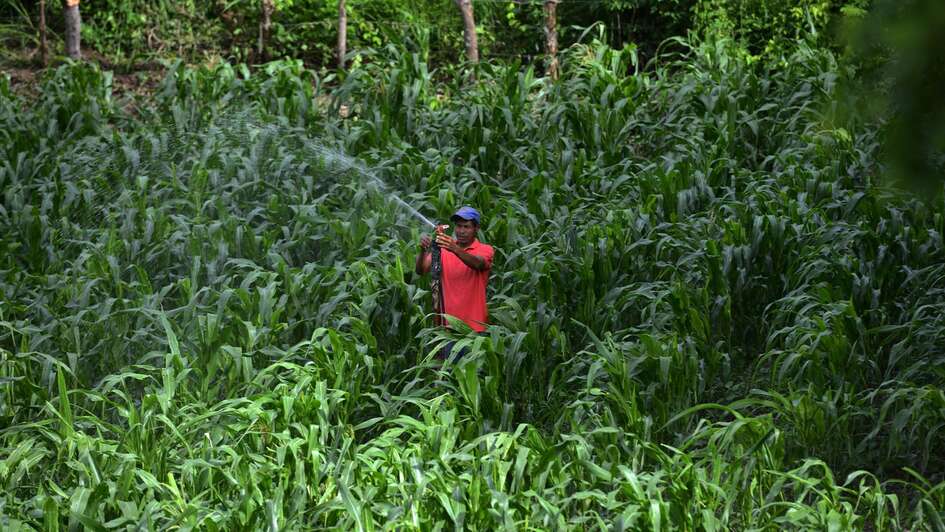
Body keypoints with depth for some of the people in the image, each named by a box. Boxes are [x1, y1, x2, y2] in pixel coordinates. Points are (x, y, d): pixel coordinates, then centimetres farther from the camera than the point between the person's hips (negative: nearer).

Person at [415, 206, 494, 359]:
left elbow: (478, 263, -25)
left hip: (474, 327, -2)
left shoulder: (485, 250, -2)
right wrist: (423, 251, -27)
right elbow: (421, 270, -6)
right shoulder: (443, 249, 7)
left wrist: (455, 249, -43)